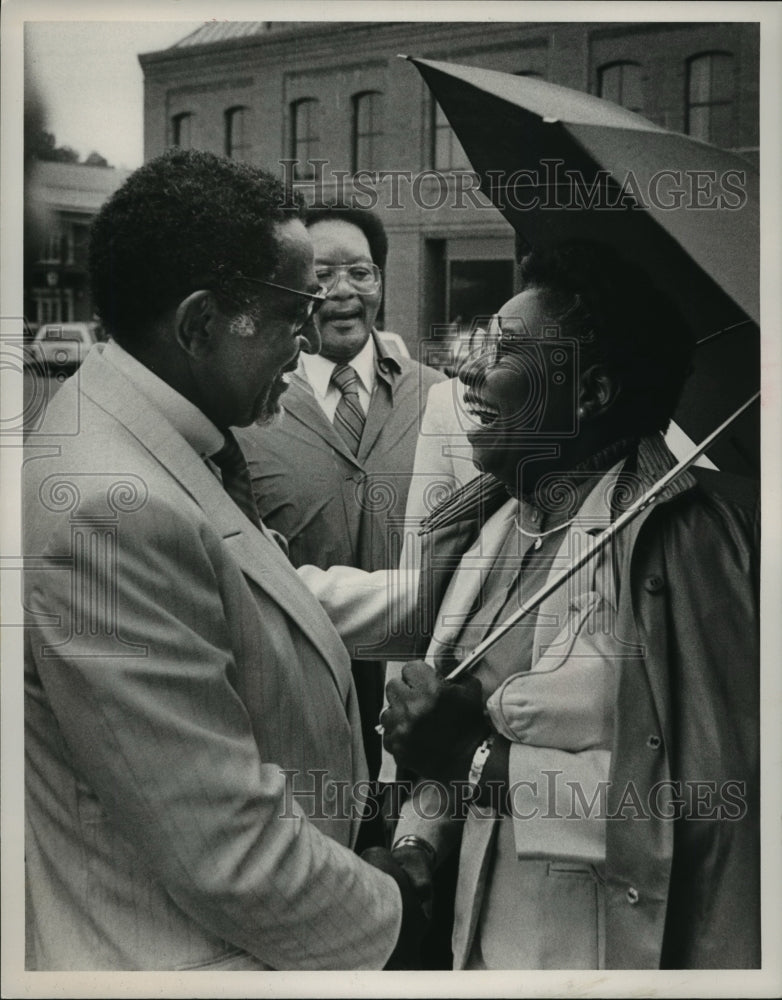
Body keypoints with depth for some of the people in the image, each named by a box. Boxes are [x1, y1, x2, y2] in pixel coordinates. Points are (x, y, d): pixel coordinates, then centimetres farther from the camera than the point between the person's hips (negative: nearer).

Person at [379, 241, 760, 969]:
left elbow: (710, 796, -20)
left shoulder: (687, 531, -18)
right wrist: (416, 843, -6)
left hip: (608, 946, -5)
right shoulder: (486, 523, 2)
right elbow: (457, 730, 9)